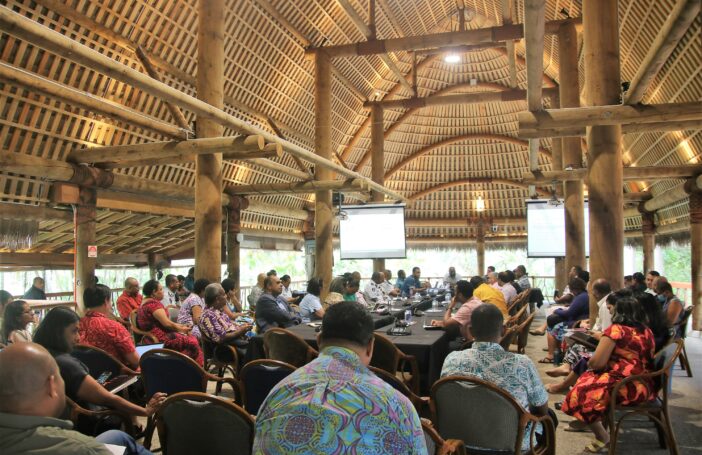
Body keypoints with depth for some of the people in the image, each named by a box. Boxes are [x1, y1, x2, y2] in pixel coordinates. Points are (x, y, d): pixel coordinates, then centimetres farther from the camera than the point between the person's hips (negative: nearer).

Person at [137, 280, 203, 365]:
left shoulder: (147, 303, 17)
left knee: (192, 338, 4)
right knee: (192, 342, -15)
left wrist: (181, 326, 12)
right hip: (158, 339, -11)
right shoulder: (154, 303, -17)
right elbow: (167, 323, -21)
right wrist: (181, 329, -4)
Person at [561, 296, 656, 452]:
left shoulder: (616, 329, -12)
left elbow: (597, 362, -16)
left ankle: (602, 436, 8)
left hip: (626, 387, -9)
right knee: (591, 378, 22)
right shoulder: (647, 331, 10)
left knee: (580, 392, 2)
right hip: (645, 385, 9)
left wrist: (589, 362, 7)